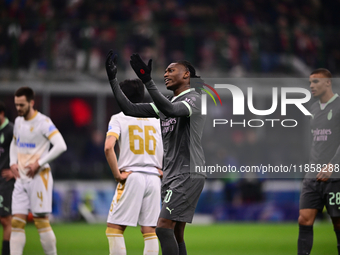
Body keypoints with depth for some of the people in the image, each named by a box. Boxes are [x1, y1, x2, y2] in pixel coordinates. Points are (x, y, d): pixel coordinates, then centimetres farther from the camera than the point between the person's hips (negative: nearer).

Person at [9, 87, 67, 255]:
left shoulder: (43, 122, -11)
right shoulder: (18, 121, 12)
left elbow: (61, 146, -19)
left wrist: (39, 163, -18)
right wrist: (13, 162, 11)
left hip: (39, 177, -7)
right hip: (21, 178, 7)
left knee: (41, 221, -6)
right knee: (17, 221, -2)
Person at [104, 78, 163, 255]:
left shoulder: (119, 118, 1)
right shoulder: (156, 120, 13)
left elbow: (108, 147, -15)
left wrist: (117, 174, -9)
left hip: (131, 177, -4)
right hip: (154, 178, 4)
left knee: (114, 228, 2)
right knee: (149, 230, 6)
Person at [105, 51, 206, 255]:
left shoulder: (194, 99, -8)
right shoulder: (167, 103, 18)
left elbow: (171, 110, -29)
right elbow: (130, 109, 15)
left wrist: (147, 80, -33)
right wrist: (113, 79, 10)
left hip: (188, 175, -9)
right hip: (172, 176, 9)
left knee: (164, 228, -17)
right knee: (176, 235, 7)